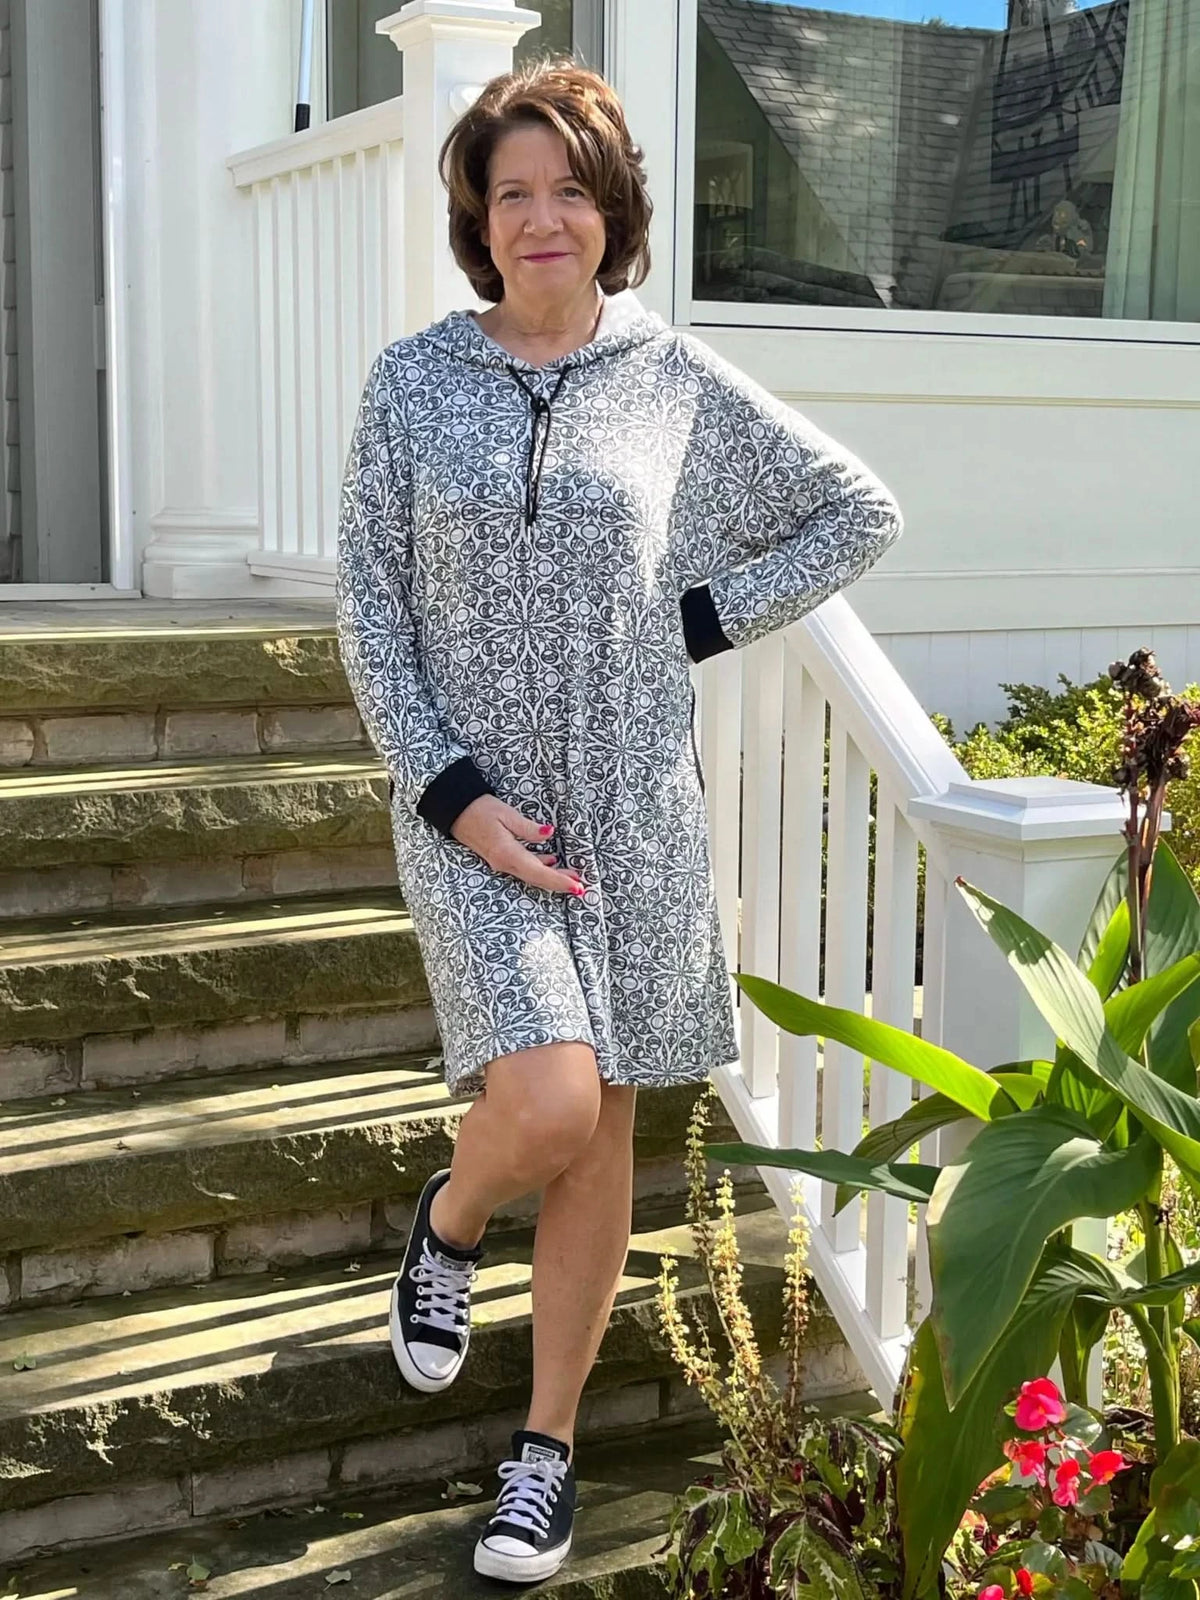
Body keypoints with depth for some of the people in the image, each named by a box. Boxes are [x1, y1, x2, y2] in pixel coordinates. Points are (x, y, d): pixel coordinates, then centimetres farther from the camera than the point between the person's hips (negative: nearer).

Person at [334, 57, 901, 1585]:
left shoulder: (677, 380, 2)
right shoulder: (412, 379, 1)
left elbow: (858, 512, 10)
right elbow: (367, 607, -1)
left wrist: (710, 617, 0)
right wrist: (453, 791, -11)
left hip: (632, 805, 2)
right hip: (472, 801, -1)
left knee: (600, 1136, 7)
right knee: (546, 1104, -19)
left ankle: (547, 1447, 24)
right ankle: (445, 1223, 19)